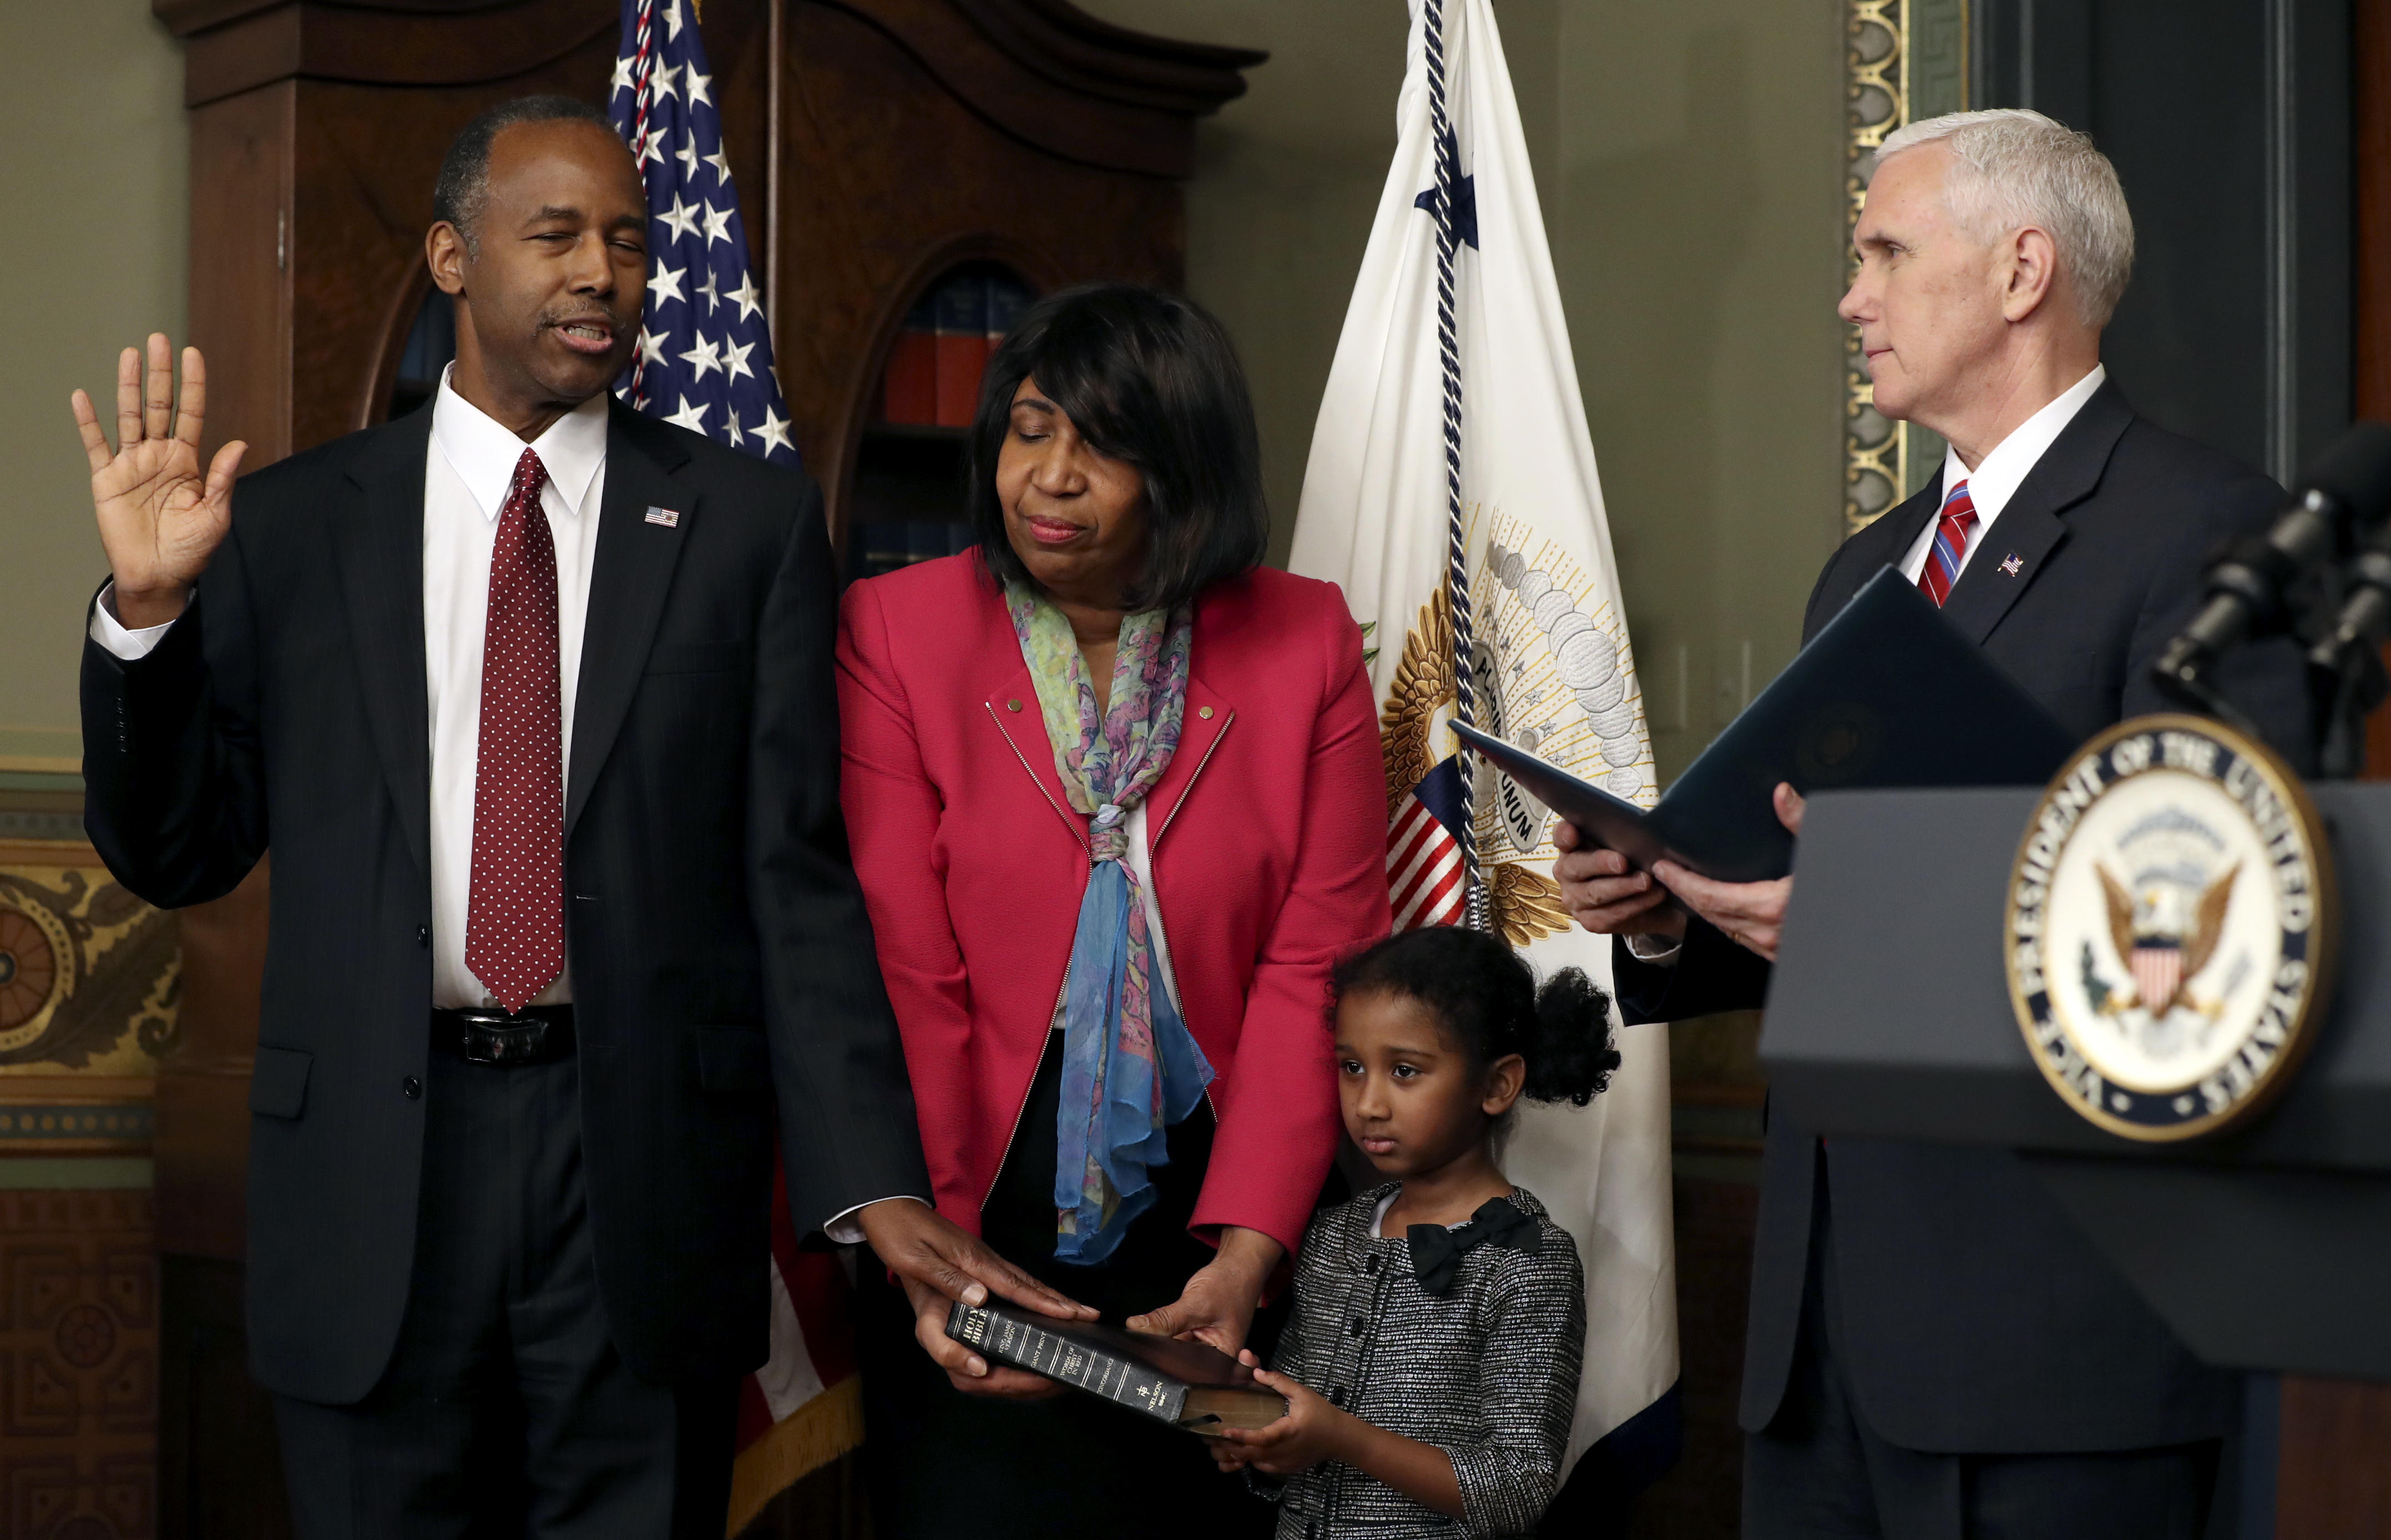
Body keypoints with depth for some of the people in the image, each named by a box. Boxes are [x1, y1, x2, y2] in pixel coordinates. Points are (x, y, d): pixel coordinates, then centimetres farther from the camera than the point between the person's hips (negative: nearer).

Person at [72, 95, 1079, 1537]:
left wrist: (873, 1184, -11)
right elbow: (177, 854, 8)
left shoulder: (750, 521, 3)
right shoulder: (288, 526, 5)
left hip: (649, 1159, 0)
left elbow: (797, 873, -1)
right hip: (374, 1162, 1)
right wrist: (146, 608, -8)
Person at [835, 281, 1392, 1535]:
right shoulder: (896, 631, -3)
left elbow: (1317, 964, -6)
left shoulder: (1305, 642, 0)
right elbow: (902, 972, -8)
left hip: (1222, 1209, 1)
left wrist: (1244, 1253, -16)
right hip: (988, 1212, -1)